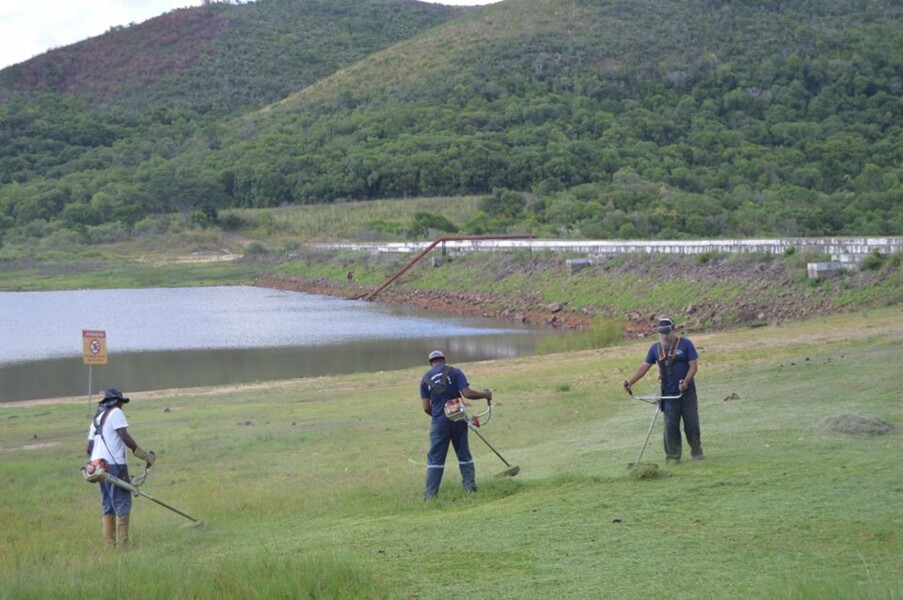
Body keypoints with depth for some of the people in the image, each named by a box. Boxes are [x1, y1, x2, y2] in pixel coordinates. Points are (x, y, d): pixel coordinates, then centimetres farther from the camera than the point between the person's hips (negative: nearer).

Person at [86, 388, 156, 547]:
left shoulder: (97, 417, 20)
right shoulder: (115, 413, -5)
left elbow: (90, 446, 18)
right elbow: (124, 436, -17)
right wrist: (144, 455, -17)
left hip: (98, 464, 8)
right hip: (114, 464, -8)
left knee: (108, 504, 12)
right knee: (122, 503, -6)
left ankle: (109, 542, 10)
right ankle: (122, 543, -10)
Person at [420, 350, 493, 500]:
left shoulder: (425, 379, 3)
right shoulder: (454, 372, -2)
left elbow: (426, 407, 2)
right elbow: (467, 393, -11)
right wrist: (485, 395, 4)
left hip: (439, 423, 0)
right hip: (458, 420, 0)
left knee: (435, 458, 2)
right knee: (464, 454, 13)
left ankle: (430, 493, -1)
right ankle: (470, 486, 14)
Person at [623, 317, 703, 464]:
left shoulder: (685, 344, -6)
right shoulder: (655, 348, 5)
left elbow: (693, 365, -9)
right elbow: (644, 366, 5)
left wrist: (686, 381, -25)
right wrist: (630, 382, -6)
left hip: (687, 391, -2)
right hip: (668, 393, 2)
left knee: (692, 423, 2)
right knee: (670, 425, 2)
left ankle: (696, 451, 16)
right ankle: (673, 455, 9)